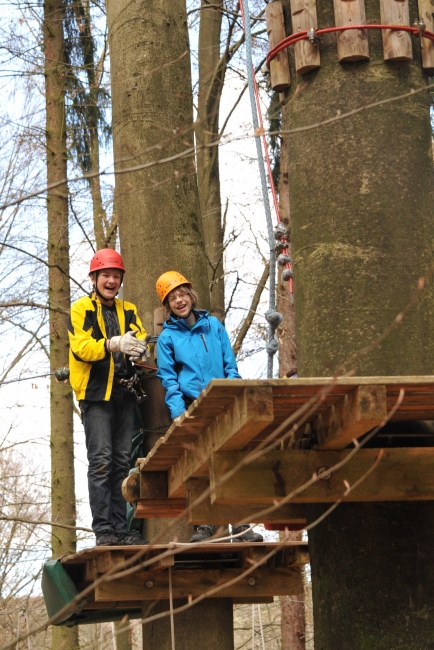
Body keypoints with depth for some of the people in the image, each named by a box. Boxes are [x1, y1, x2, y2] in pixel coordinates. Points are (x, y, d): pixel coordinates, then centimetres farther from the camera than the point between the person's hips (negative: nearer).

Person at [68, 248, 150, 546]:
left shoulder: (128, 310, 17)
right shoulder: (82, 308, 2)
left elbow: (141, 341, 3)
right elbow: (80, 348, -12)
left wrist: (139, 348, -21)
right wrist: (114, 344, -28)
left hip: (124, 393, 5)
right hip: (96, 393, -5)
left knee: (122, 462, 5)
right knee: (101, 462, -9)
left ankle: (120, 529, 9)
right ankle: (103, 530, -9)